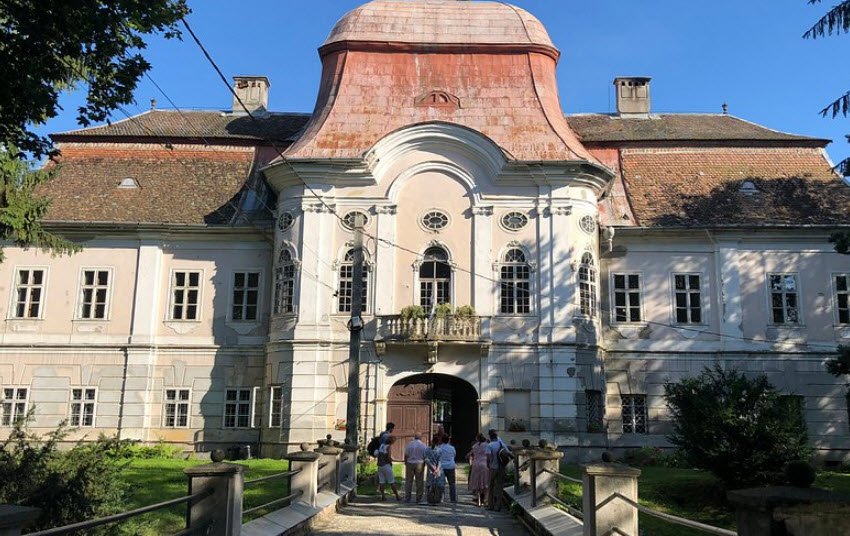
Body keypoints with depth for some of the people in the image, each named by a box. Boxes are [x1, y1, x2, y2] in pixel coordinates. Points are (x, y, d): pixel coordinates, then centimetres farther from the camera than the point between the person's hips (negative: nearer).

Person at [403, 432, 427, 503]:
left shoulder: (409, 444, 1)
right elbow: (425, 456, -3)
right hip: (420, 464, -1)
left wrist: (406, 464, 10)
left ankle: (407, 498, 4)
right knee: (419, 482, 4)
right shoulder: (424, 445, -2)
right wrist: (424, 465, 8)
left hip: (410, 463, 1)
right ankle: (418, 498, 4)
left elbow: (406, 455, 0)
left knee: (408, 481, 5)